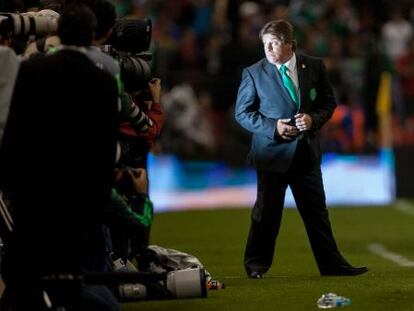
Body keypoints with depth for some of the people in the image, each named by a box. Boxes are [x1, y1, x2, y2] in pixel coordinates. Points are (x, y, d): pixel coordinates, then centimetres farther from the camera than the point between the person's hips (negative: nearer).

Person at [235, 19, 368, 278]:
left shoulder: (315, 67, 3)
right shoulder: (254, 73, -3)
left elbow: (329, 102, 9)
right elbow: (242, 113, 0)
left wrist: (313, 119, -11)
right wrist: (273, 127, -13)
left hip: (307, 151, 2)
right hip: (272, 152, -2)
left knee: (317, 211, 9)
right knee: (267, 212, 1)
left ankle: (332, 264, 15)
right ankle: (256, 265, 13)